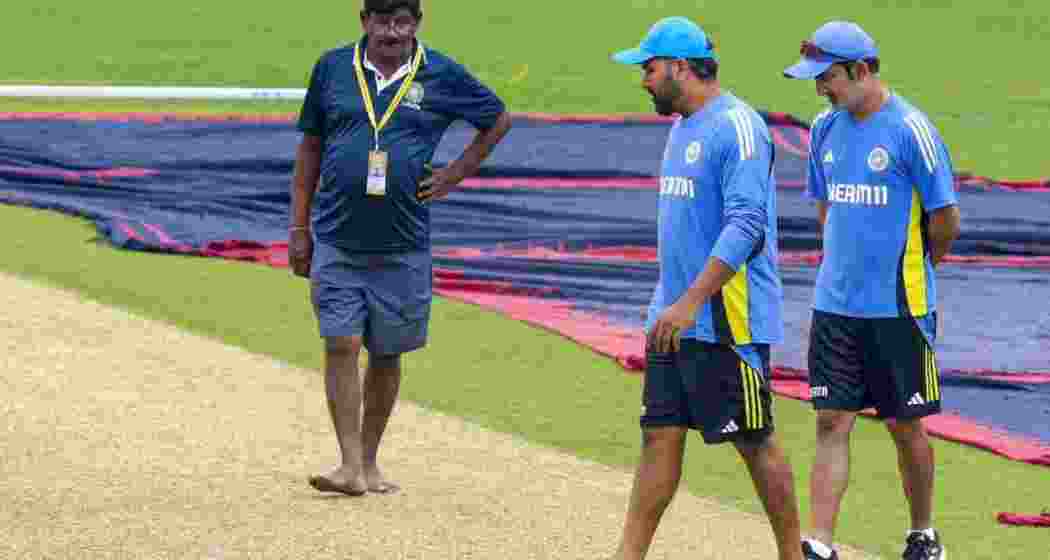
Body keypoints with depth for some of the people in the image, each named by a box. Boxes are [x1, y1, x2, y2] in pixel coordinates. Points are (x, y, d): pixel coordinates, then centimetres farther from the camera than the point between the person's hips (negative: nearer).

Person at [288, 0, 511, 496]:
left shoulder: (442, 76, -1)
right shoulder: (333, 68, 2)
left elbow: (498, 120, 15)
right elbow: (310, 147, 10)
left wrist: (455, 175, 4)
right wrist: (299, 228, 7)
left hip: (403, 247, 0)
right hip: (336, 241, 0)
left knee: (387, 355, 8)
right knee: (341, 346, -10)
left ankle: (369, 463, 21)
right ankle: (350, 466, -10)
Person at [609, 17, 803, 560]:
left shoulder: (738, 127, -16)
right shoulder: (682, 128, 15)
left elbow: (746, 226, -24)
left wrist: (690, 303, -28)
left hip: (728, 322, -9)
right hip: (675, 316, 9)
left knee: (755, 441, 0)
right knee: (660, 437, 6)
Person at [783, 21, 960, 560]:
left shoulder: (910, 131, -13)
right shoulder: (825, 129, 7)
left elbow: (945, 221, -7)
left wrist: (907, 271, 7)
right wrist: (845, 265, 15)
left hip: (897, 308, -5)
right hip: (835, 305, 5)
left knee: (905, 425, 6)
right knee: (831, 422, 0)